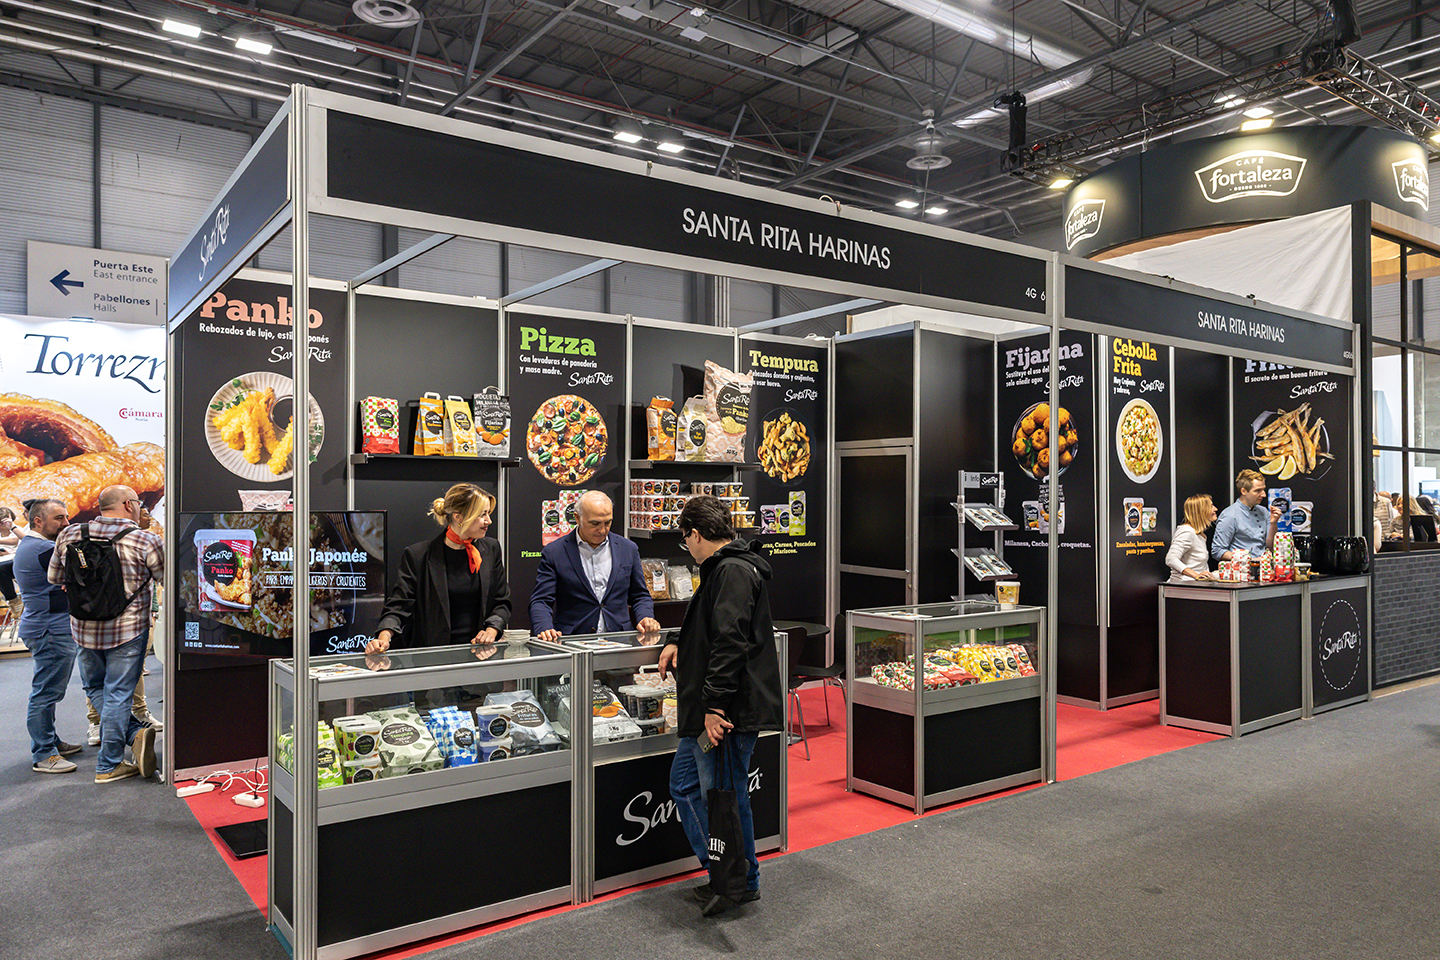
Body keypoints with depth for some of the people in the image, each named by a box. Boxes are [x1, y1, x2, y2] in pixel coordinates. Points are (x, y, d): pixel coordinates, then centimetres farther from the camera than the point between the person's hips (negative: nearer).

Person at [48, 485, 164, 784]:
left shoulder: (69, 536, 0)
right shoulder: (146, 541, -15)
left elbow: (55, 578, 12)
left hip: (84, 630, 4)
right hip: (127, 630, -4)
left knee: (95, 688, 22)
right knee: (118, 695, 3)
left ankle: (135, 733, 7)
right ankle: (108, 766, 9)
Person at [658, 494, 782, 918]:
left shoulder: (733, 572, -18)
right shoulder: (723, 569, 17)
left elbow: (730, 643, -26)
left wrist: (714, 706, -27)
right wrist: (681, 644, 17)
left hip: (730, 712, -11)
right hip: (710, 708, 11)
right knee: (685, 784, 18)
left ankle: (741, 882, 20)